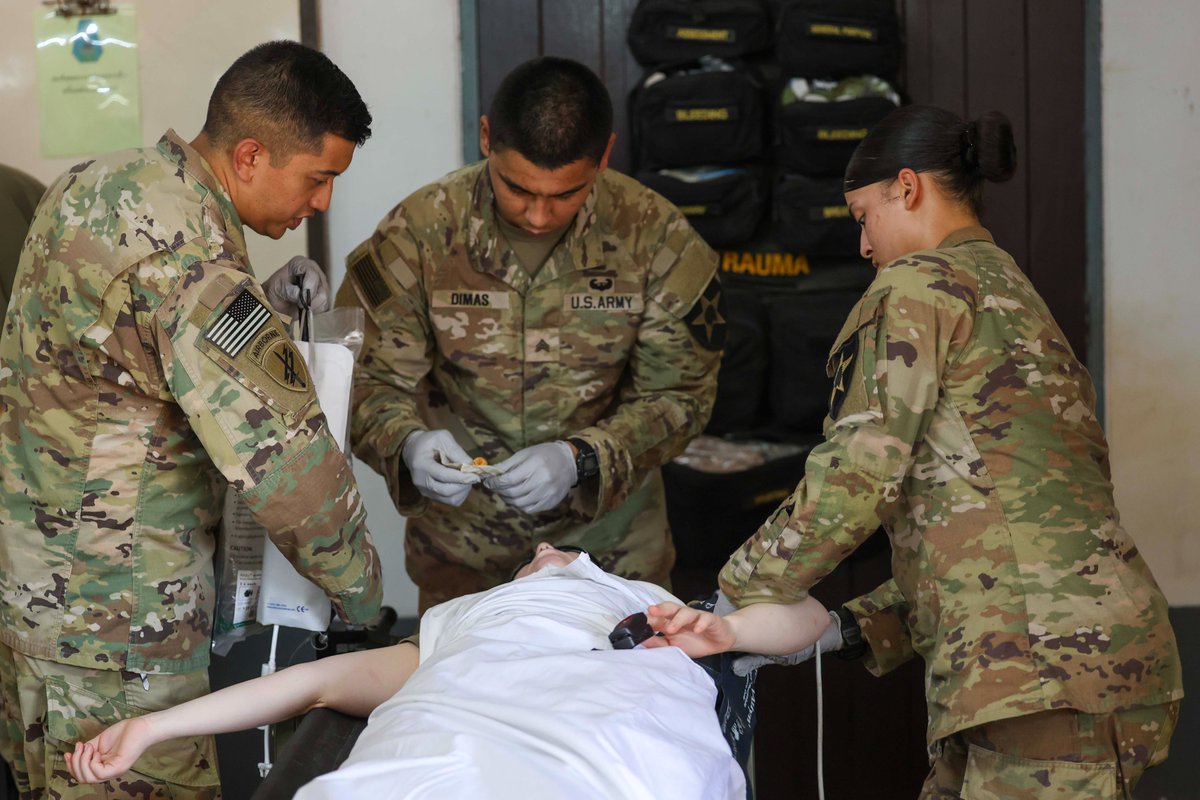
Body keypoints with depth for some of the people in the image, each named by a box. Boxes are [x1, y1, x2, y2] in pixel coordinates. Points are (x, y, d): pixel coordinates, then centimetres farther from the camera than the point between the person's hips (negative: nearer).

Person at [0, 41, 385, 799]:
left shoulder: (98, 181, 5)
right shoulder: (190, 261, -24)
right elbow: (283, 459, -25)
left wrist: (259, 299, 9)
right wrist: (358, 586, -11)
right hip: (106, 603, -10)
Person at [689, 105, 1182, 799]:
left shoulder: (919, 285, -2)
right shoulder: (1013, 292, 27)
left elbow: (858, 476, -10)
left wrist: (743, 594, 3)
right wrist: (853, 628, 17)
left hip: (1048, 659, -9)